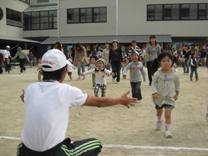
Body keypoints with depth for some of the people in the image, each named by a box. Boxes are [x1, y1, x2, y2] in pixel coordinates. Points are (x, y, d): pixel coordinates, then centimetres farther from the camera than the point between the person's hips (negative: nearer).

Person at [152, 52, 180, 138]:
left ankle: (168, 130, 2)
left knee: (168, 114, -11)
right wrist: (154, 92, -28)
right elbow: (153, 84, -12)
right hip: (159, 96, 1)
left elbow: (177, 84, 6)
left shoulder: (174, 74, -12)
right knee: (159, 111, 25)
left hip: (169, 97, -1)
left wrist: (177, 93, 12)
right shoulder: (157, 74, -16)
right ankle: (159, 120, 55)